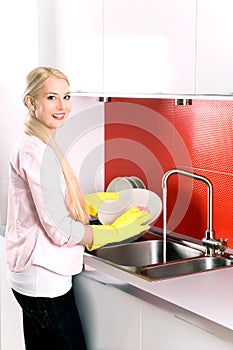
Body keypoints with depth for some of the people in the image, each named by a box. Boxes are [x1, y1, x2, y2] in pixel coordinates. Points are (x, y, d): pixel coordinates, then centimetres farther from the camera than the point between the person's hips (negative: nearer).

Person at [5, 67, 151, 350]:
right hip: (44, 280, -10)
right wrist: (116, 231, -11)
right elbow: (61, 230, -21)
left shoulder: (31, 145, 11)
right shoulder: (36, 151, -20)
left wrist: (97, 201, 9)